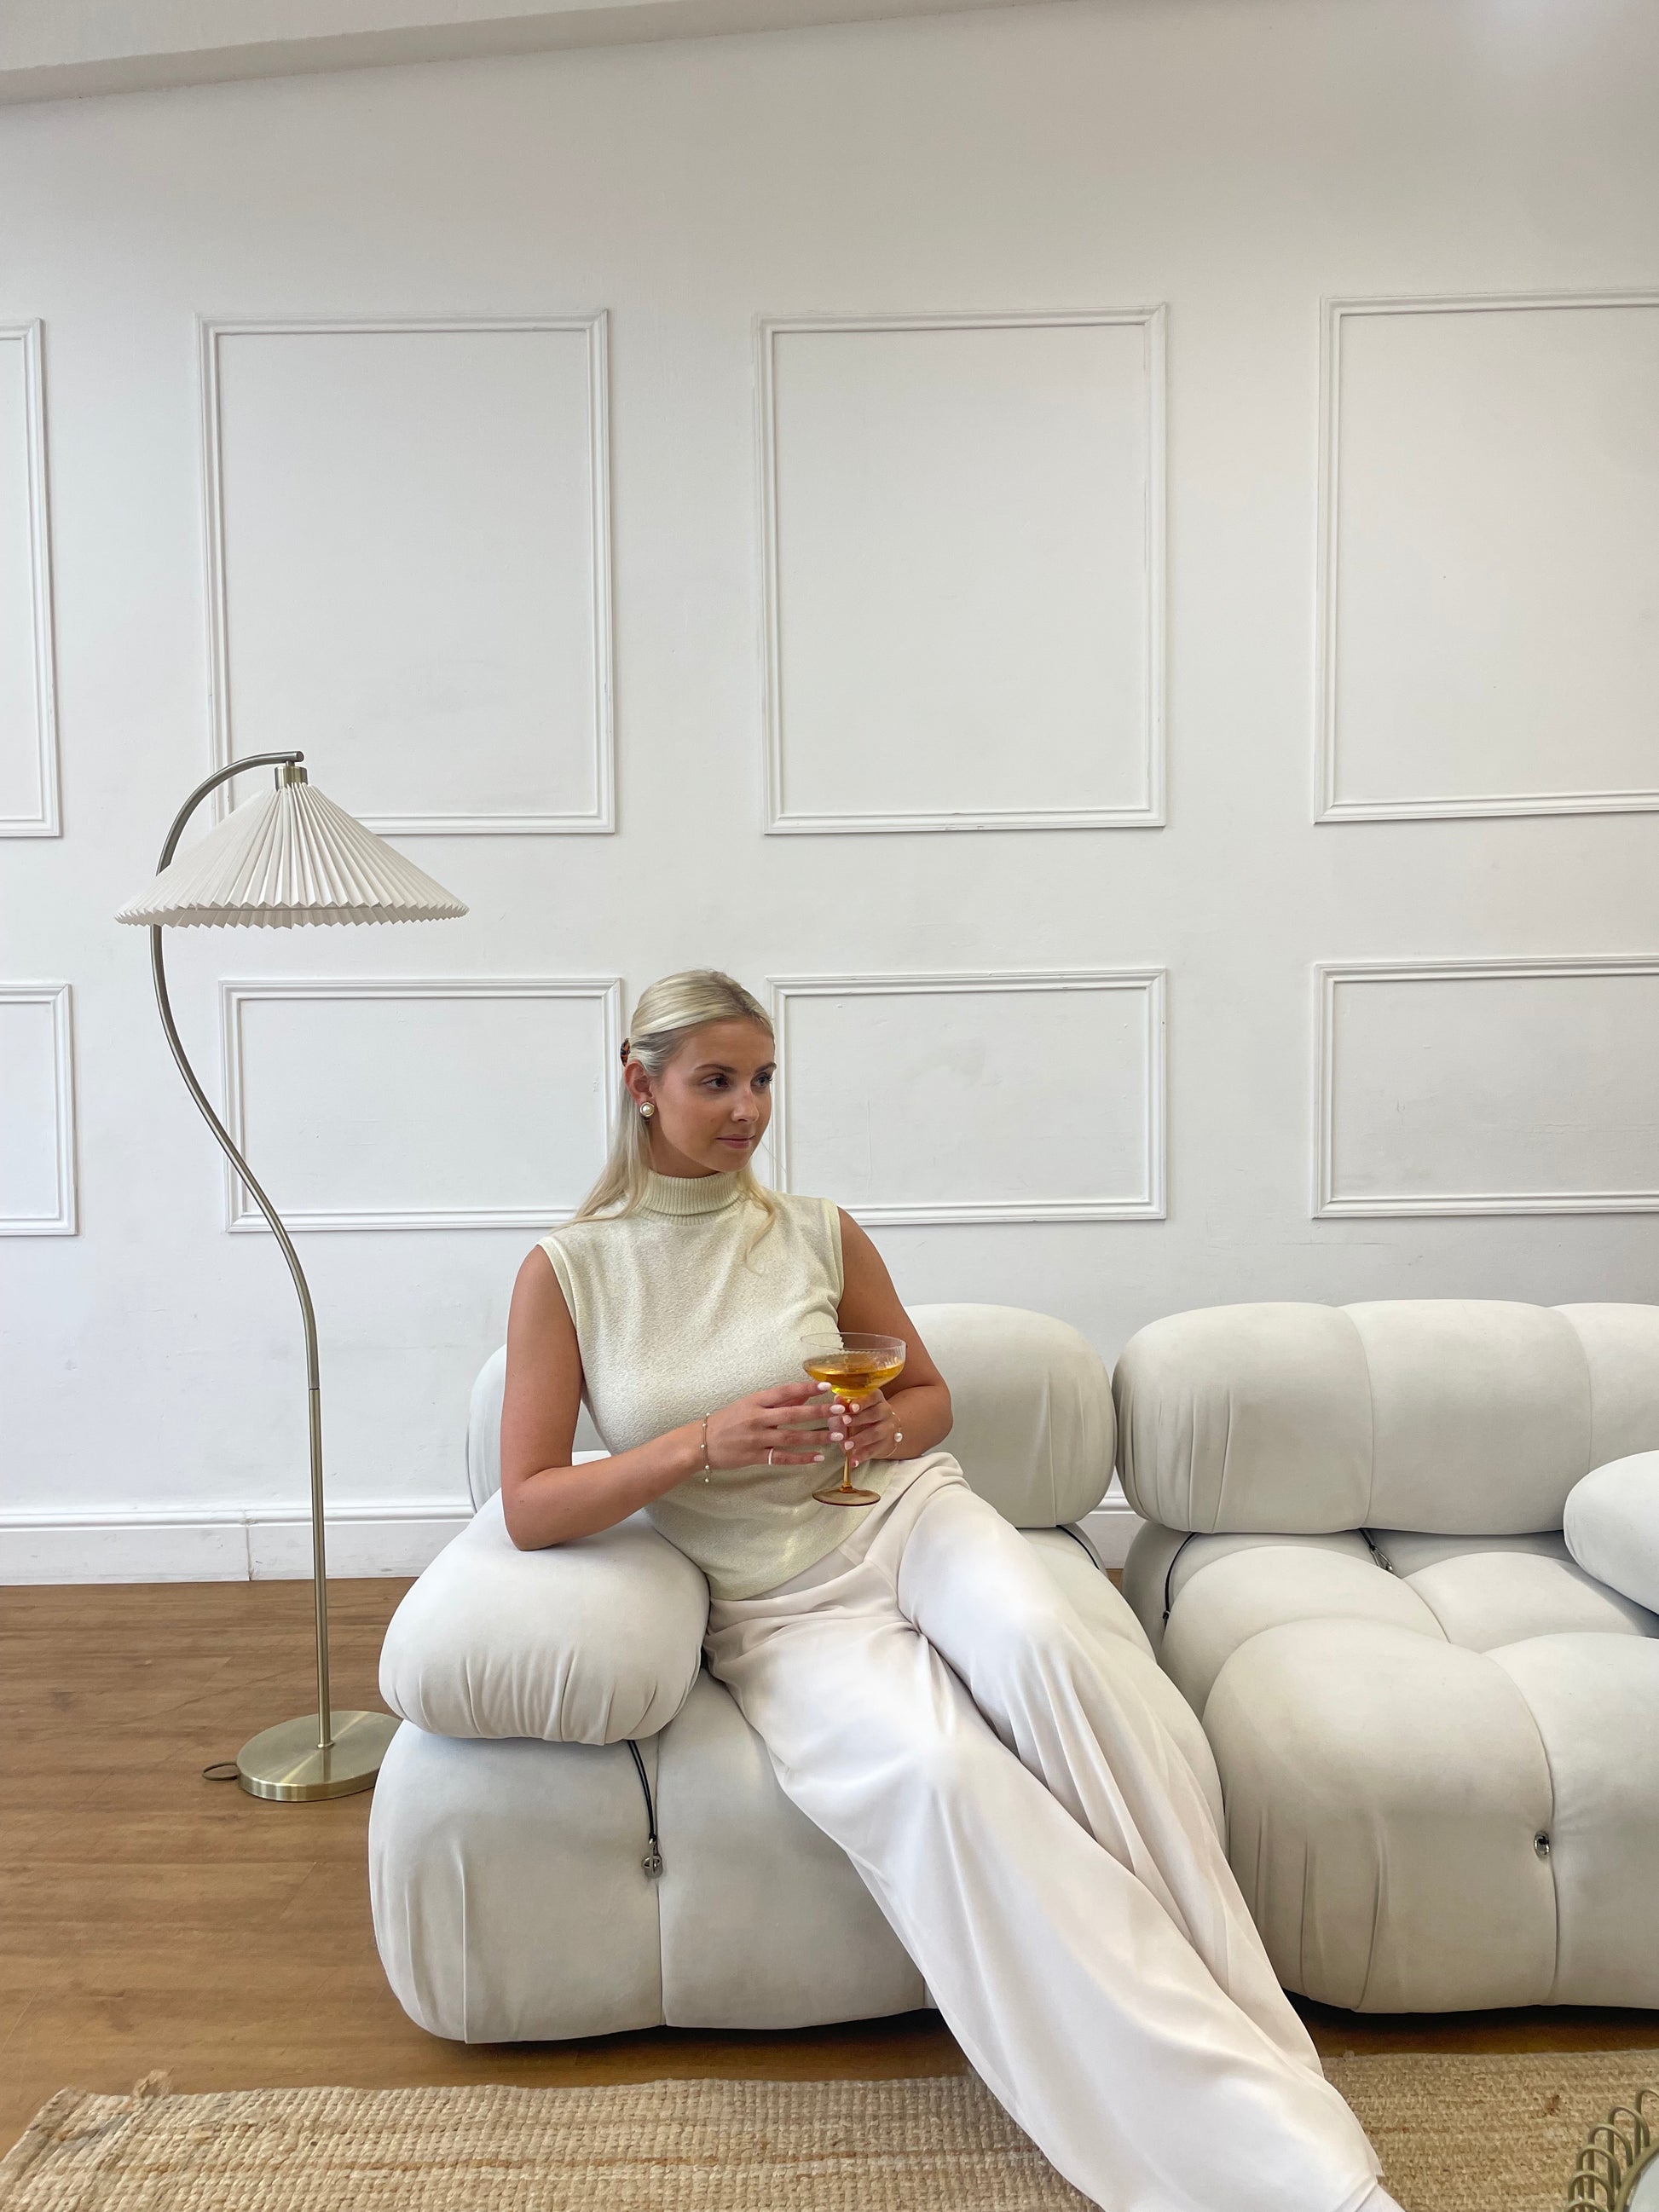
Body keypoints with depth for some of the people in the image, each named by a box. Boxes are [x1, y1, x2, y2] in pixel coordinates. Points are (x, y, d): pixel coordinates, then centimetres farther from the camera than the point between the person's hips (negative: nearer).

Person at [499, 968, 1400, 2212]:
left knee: (1044, 1645, -33)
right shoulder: (567, 1271, -3)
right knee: (936, 1769, -32)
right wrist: (707, 1442, -20)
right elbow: (530, 1508, -7)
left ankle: (1256, 2041, -25)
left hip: (906, 1515, 2)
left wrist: (886, 1427, -9)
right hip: (778, 1604, -2)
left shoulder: (818, 1234, 4)